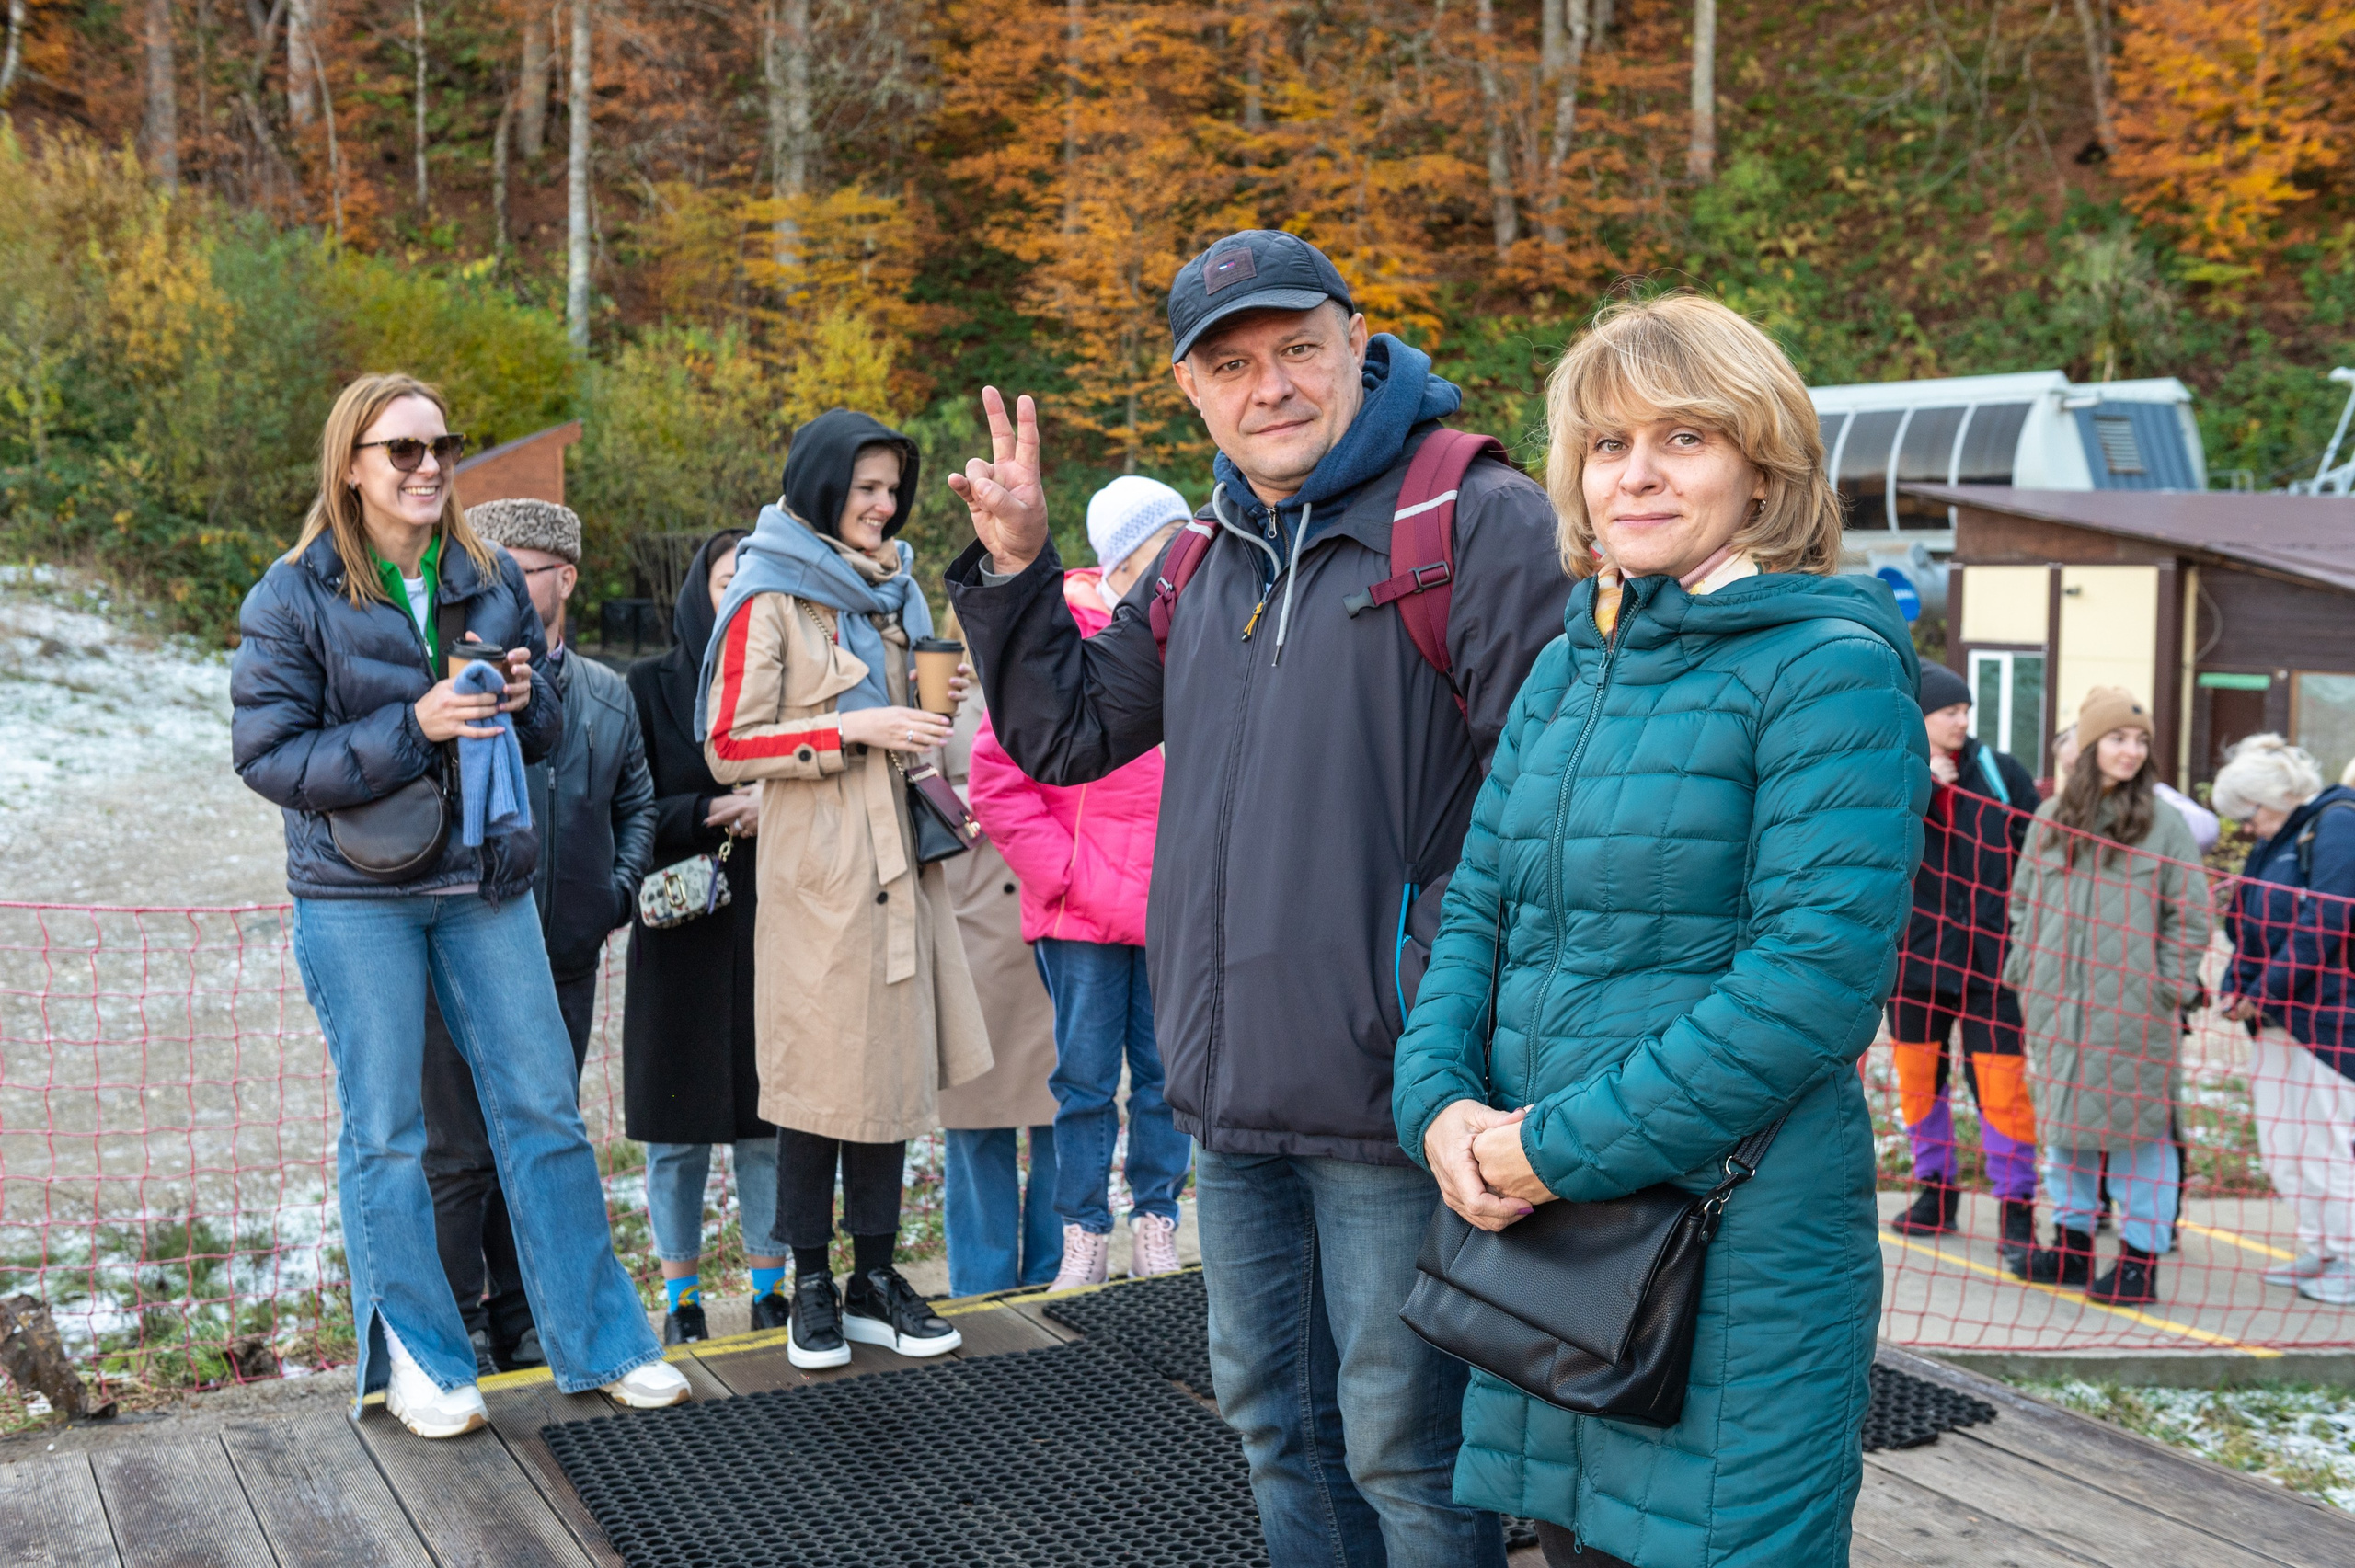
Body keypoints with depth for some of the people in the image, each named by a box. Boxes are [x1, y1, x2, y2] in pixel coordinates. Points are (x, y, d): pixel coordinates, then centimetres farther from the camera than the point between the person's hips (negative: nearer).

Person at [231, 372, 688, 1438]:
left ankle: (599, 1342, 16)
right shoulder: (294, 595, -4)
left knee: (544, 1109, 5)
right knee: (385, 1131, 4)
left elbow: (546, 733, 15)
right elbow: (266, 753, -9)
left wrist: (526, 698, -10)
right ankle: (415, 1362, 18)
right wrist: (412, 726, -20)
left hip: (484, 881, 4)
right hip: (357, 897, -3)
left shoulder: (492, 580, 7)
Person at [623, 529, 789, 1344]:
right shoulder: (650, 687, 2)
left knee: (771, 1121, 4)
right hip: (680, 933, -1)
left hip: (772, 931, 2)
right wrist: (711, 812, -14)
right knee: (678, 1129, 4)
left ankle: (770, 1293, 17)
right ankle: (681, 1302, 16)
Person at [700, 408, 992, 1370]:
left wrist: (930, 703, 8)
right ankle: (811, 1285, 12)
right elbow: (728, 747, -12)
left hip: (896, 855, 7)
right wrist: (853, 729, -18)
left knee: (895, 1063, 8)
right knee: (821, 1071, -2)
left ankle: (876, 1277, 18)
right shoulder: (770, 596, -6)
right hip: (817, 866, -7)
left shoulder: (887, 587, 17)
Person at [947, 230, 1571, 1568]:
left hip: (1389, 1101, -7)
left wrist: (1434, 989, -21)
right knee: (1274, 1418, 21)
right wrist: (1016, 569, 7)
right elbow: (1064, 737, 20)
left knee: (1401, 1440, 4)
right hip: (1230, 1102, 7)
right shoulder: (1201, 565, 13)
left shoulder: (1480, 521, -10)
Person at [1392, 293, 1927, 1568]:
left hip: (1736, 1239, -6)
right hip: (1540, 1227, 7)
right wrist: (1441, 1100, -7)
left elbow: (1818, 973, -20)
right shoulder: (1567, 668, 10)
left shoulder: (1831, 667, -12)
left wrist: (1563, 1145, -19)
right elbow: (1476, 905, 11)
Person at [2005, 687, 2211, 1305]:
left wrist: (2169, 987, -5)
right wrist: (2024, 972, 8)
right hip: (2056, 1004, 4)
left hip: (2134, 1008, -4)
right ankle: (2071, 1242, 22)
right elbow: (2024, 899, 16)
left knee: (2137, 1125, -1)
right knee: (2062, 1119, 10)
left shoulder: (2164, 823, -1)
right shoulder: (2052, 817, 8)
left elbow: (2191, 916, 1)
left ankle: (2141, 1257, 8)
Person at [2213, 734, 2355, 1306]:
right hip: (2276, 1018, 9)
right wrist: (2236, 989, 2)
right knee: (2280, 1146, 11)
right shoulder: (2277, 839, 17)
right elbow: (2251, 925, 18)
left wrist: (2265, 991, -16)